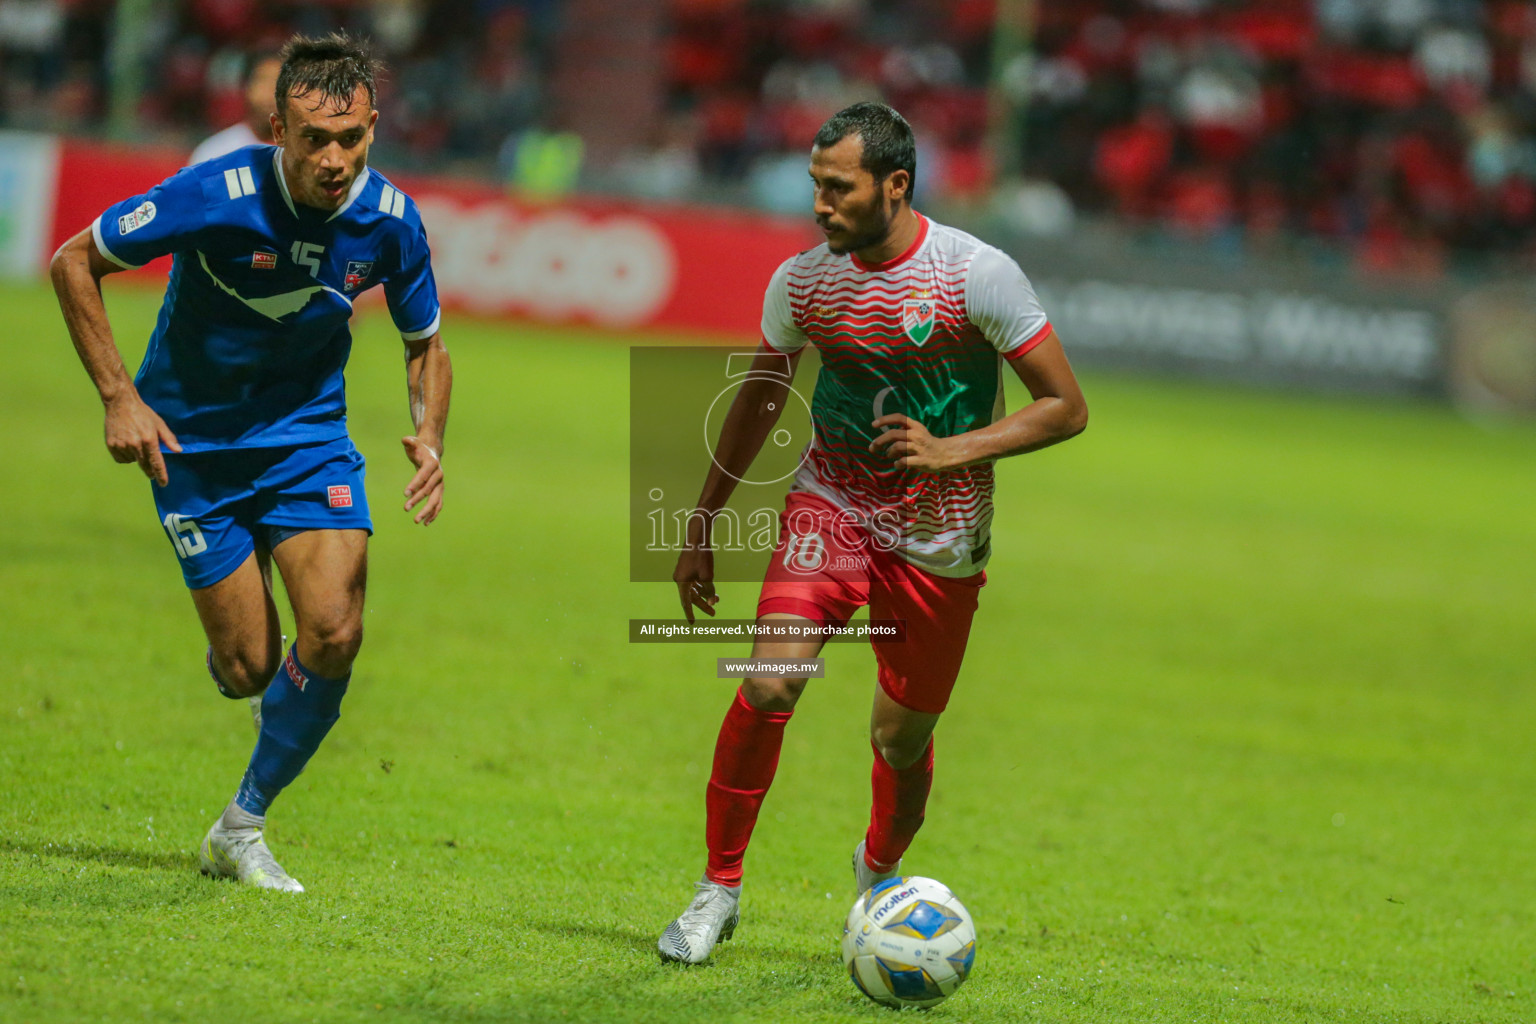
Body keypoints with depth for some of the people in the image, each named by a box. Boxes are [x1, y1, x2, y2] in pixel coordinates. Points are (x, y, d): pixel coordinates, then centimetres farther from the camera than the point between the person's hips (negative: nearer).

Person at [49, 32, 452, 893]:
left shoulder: (391, 221, -13)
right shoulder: (216, 197, -24)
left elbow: (426, 345, 5)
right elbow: (75, 262, -12)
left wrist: (430, 441, -14)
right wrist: (119, 397, -17)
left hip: (310, 435, 3)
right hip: (196, 442, -3)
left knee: (334, 634, -17)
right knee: (249, 668, -5)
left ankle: (242, 829, 4)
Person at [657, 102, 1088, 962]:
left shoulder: (979, 275, -16)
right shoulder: (803, 280, -5)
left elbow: (1067, 408, -10)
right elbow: (758, 400, 13)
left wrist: (952, 452, -22)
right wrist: (703, 525, 15)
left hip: (939, 537, -1)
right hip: (830, 504, 1)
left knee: (902, 738, 8)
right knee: (770, 685, -20)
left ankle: (881, 870, 42)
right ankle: (719, 887, -5)